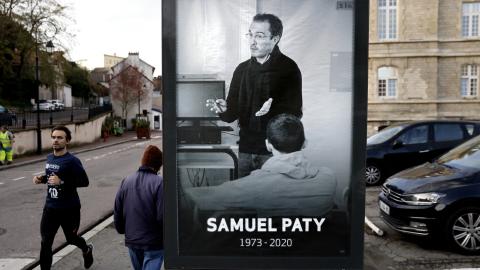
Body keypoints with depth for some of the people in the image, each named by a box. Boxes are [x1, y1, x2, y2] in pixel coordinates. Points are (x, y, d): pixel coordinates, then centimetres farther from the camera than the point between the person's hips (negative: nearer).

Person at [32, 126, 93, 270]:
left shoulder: (72, 160, -18)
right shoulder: (49, 158, 4)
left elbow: (84, 181, -19)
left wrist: (62, 182, -28)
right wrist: (42, 178, -1)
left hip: (69, 209, -5)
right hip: (50, 207, 5)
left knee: (71, 238, 17)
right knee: (45, 243, 2)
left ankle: (87, 250, 49)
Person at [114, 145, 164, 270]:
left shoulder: (126, 181, -1)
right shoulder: (159, 183, -20)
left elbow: (117, 212, 5)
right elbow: (163, 216, -22)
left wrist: (123, 230, 21)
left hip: (131, 241, 6)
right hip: (154, 242, -6)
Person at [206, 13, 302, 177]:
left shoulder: (288, 69, -6)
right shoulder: (242, 69, 9)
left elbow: (295, 113, -12)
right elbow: (233, 113, 8)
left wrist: (272, 110, -30)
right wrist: (224, 110, -13)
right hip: (246, 149, 4)